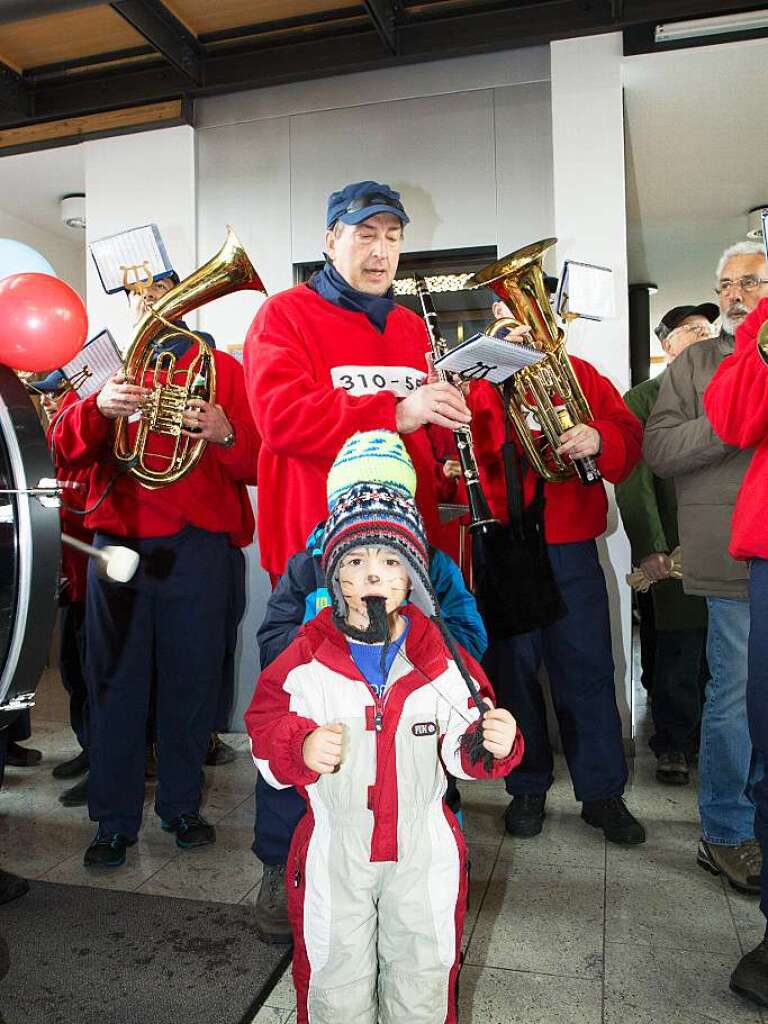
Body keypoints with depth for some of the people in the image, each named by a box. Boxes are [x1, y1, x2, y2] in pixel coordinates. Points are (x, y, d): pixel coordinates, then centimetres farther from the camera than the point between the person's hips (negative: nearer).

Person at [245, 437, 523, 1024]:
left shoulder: (444, 660, -8)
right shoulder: (305, 660, -12)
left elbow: (462, 750, -2)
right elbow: (266, 730, -6)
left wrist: (494, 744, -23)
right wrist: (301, 747, -26)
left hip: (423, 848, 1)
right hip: (334, 848, -1)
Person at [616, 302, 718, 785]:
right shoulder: (643, 398, 2)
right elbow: (635, 477, -6)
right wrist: (650, 547, -13)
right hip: (679, 550, -4)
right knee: (679, 655, 3)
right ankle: (674, 746, 19)